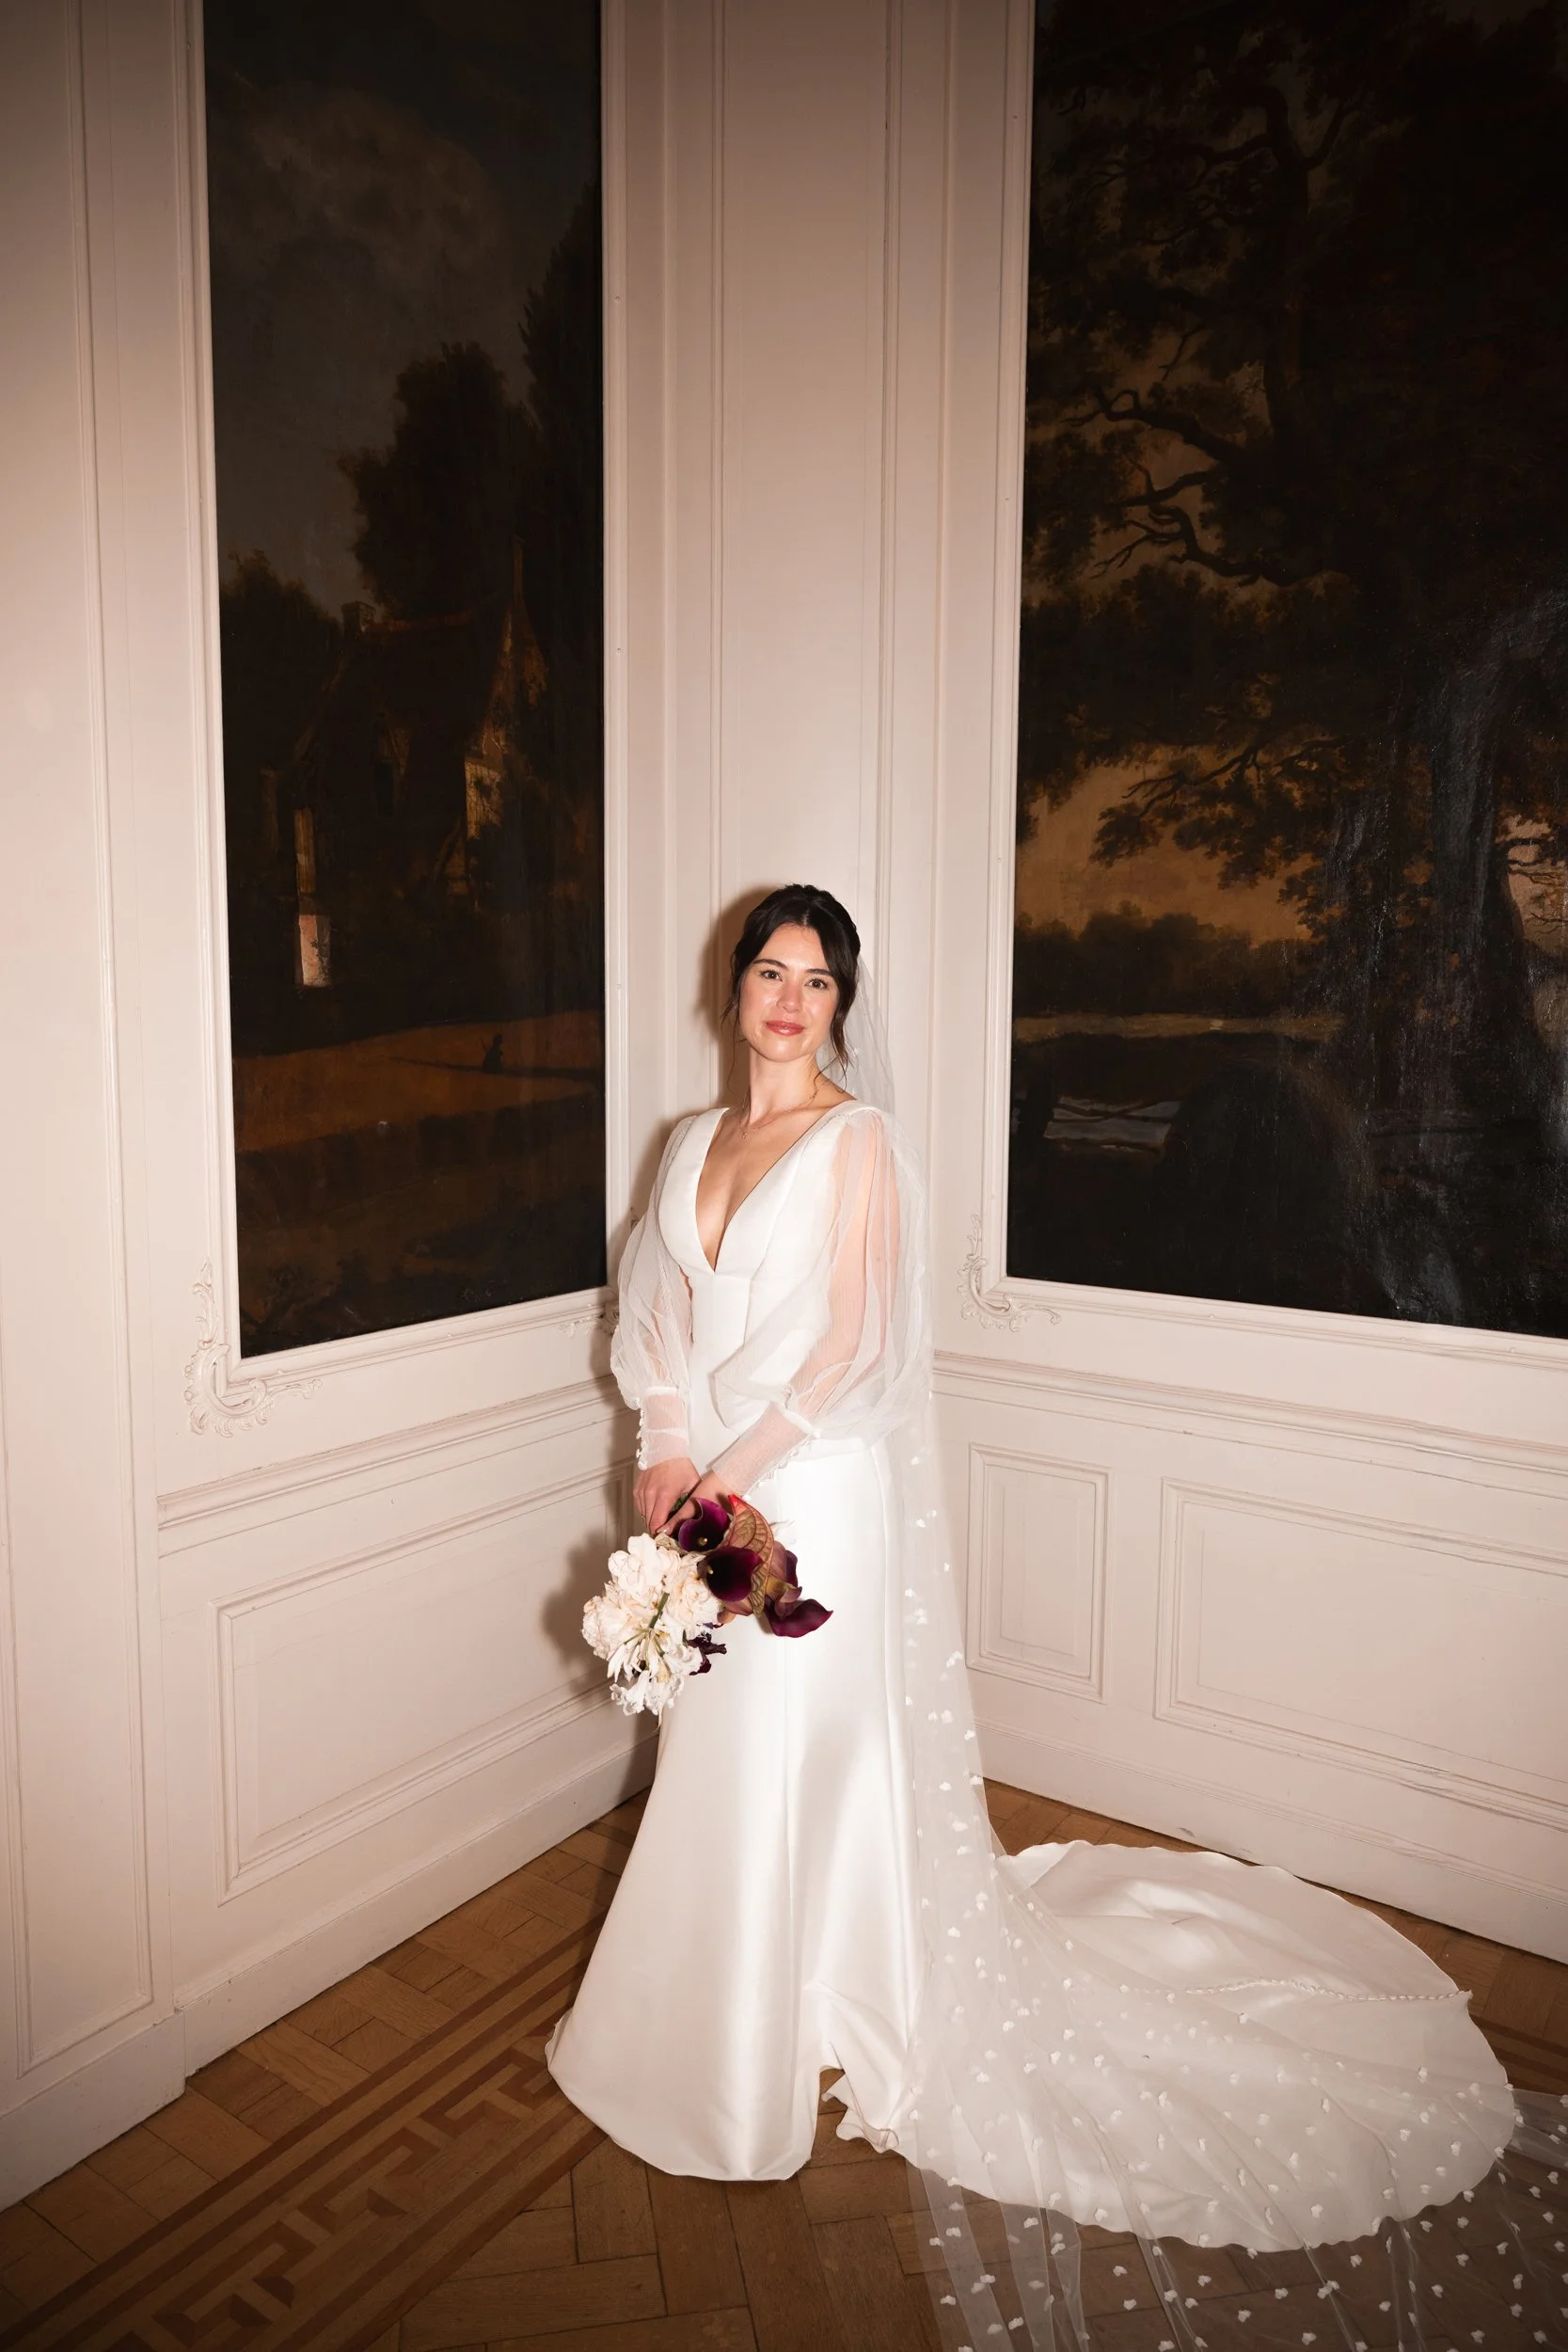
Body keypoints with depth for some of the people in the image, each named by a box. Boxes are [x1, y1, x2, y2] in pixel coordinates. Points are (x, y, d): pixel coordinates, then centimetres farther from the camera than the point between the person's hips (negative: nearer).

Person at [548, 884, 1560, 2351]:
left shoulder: (859, 1141, -10)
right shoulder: (696, 1144, 10)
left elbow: (856, 1350, -14)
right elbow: (654, 1312, 10)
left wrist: (738, 1466, -16)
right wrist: (667, 1450, -3)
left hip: (813, 1494, -6)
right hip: (707, 1493, 6)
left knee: (797, 1758, 3)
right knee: (715, 1754, 17)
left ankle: (792, 2042, 24)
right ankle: (713, 2011, 38)